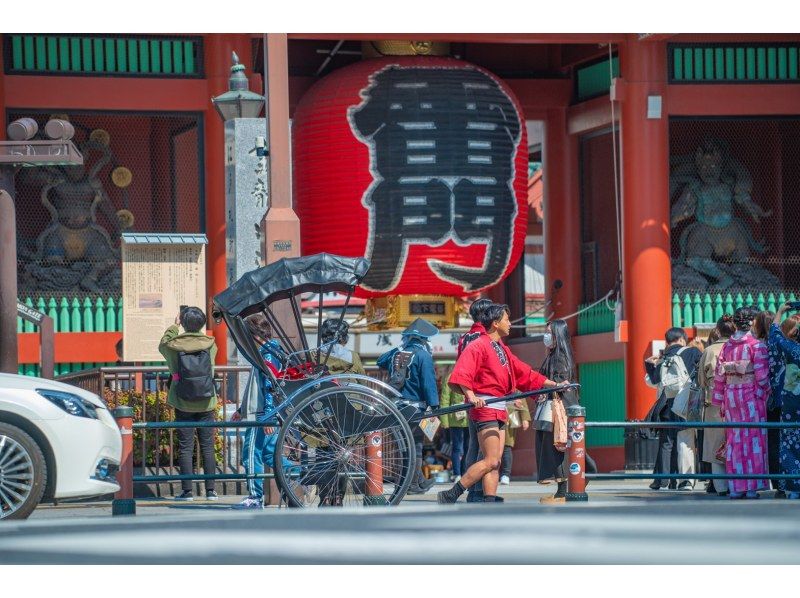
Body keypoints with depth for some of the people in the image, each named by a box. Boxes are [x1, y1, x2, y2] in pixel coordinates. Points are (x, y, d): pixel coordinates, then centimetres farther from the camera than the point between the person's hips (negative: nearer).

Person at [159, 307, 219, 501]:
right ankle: (210, 489, 6)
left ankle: (187, 490, 1)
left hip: (183, 404, -1)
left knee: (185, 447, 3)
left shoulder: (174, 345, -8)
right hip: (206, 403, 1)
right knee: (207, 447, 6)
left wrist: (174, 326, 24)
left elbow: (162, 345, 16)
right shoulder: (210, 345, -5)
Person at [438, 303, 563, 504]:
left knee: (495, 462, 4)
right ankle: (450, 496, -14)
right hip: (484, 407, -10)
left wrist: (553, 385, 25)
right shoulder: (478, 346, -9)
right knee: (491, 461, -16)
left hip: (499, 409, 10)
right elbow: (462, 373, -22)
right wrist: (471, 396, -37)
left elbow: (524, 373, 26)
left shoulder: (502, 350, 21)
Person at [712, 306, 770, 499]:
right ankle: (751, 487, -2)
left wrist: (720, 402, 13)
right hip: (751, 395, -4)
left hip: (731, 395, 4)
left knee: (734, 439, 8)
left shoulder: (727, 346, 7)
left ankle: (735, 487, 8)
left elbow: (719, 375, 8)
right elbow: (761, 374, -13)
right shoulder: (756, 345, -7)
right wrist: (763, 394, -2)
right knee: (753, 438, 0)